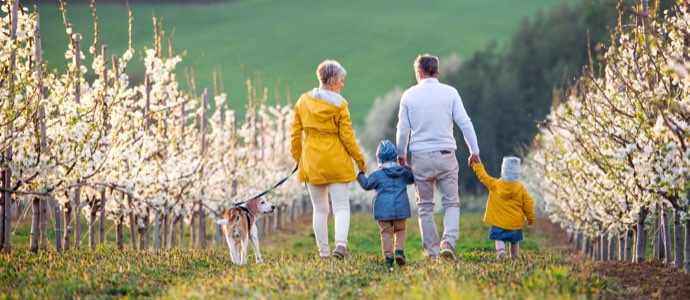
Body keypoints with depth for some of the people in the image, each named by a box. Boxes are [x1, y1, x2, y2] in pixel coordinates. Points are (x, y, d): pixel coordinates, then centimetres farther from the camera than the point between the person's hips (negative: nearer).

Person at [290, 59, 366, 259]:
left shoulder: (303, 101, 4)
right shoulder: (339, 104, -8)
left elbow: (296, 133, 8)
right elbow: (347, 135, -7)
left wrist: (297, 157, 20)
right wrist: (359, 159, 2)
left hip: (312, 162, 3)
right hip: (336, 161, -3)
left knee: (320, 209, 11)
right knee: (341, 206, 0)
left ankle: (323, 251, 10)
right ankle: (341, 243, -22)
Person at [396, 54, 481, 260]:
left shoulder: (409, 95, 2)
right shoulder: (450, 93, 0)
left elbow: (402, 130, 4)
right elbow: (465, 123, -1)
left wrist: (401, 155, 18)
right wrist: (474, 152, 8)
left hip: (421, 158, 0)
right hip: (446, 156, 0)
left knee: (425, 207, 10)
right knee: (451, 203, 7)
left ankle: (432, 252, 7)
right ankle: (448, 241, -15)